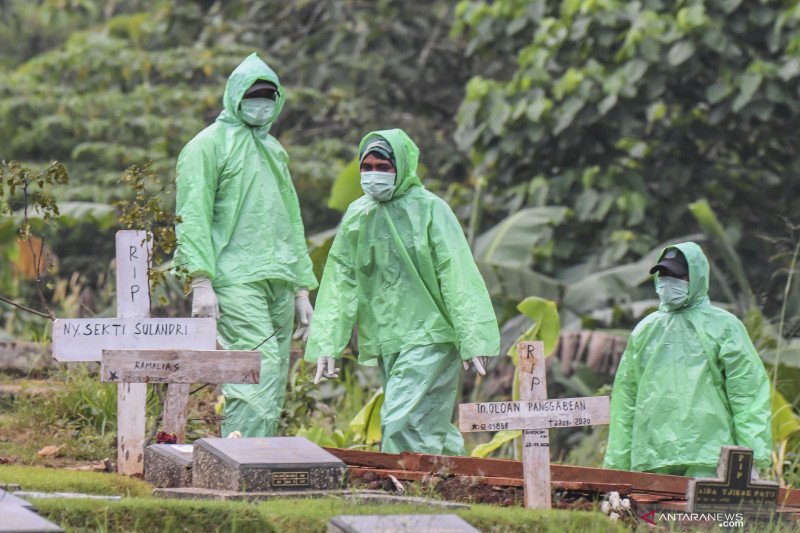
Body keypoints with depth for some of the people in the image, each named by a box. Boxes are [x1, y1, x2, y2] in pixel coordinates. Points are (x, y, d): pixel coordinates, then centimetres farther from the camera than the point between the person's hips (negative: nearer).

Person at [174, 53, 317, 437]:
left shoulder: (274, 150, 25)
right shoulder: (210, 144, 1)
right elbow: (192, 216, -7)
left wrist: (302, 289, 24)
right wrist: (201, 281, -17)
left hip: (278, 284, 8)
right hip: (236, 282, -8)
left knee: (274, 388, 3)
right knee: (257, 377, -21)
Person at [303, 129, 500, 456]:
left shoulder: (430, 209, -5)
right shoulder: (357, 216, 10)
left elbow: (458, 277, -8)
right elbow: (339, 282, 11)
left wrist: (472, 339, -13)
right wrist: (326, 344, 4)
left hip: (429, 337, -5)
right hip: (384, 342, 6)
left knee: (403, 424, -17)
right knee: (428, 428, 10)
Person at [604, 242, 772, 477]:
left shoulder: (724, 327, 7)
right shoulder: (645, 330, 20)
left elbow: (748, 393, 1)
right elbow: (625, 396, 20)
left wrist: (753, 457, -9)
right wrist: (617, 461, 15)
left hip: (707, 459, -4)